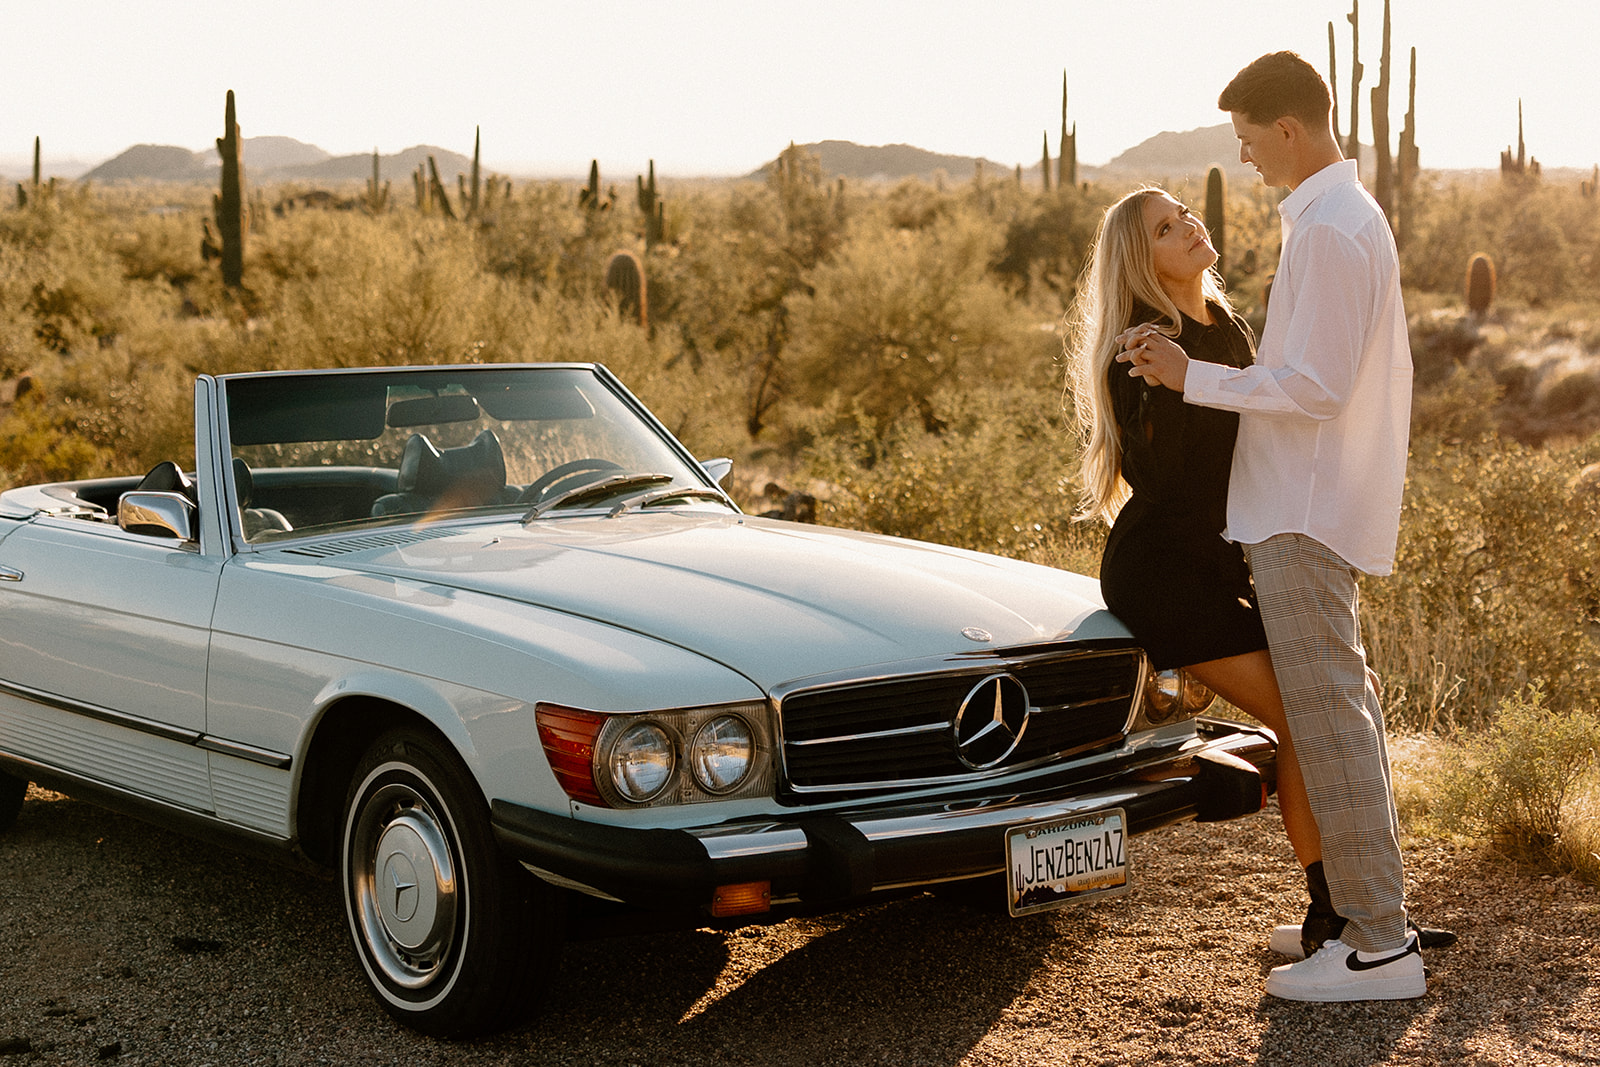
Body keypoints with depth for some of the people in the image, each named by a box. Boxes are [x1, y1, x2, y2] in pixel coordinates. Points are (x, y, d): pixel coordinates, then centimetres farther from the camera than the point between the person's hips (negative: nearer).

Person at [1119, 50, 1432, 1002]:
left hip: (1305, 511, -11)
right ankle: (1374, 910, 24)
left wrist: (1193, 377, -16)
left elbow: (1316, 386, -21)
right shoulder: (1358, 215, 17)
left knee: (1327, 712, -9)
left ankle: (1380, 946, -6)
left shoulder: (1329, 230, -17)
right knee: (1345, 703, 15)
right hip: (1326, 503, 11)